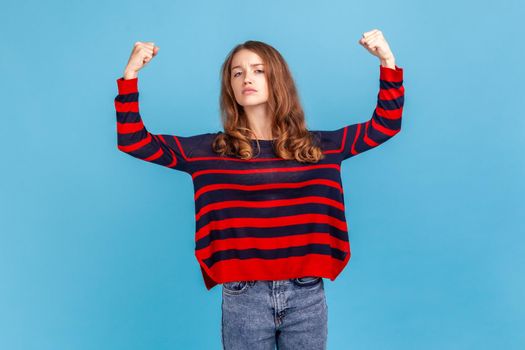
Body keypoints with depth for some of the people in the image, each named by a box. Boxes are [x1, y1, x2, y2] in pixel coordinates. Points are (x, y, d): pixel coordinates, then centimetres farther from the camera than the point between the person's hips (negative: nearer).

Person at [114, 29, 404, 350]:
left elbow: (386, 124, 11)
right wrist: (131, 74, -9)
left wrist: (387, 60, 1)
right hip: (244, 298, -1)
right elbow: (133, 142, 0)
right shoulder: (210, 150, 1)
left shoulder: (316, 146, 5)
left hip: (307, 296, 1)